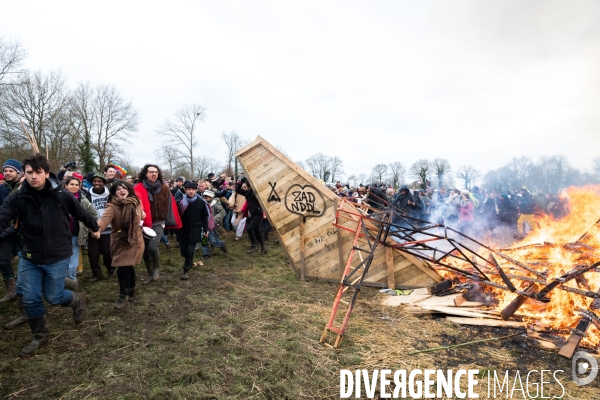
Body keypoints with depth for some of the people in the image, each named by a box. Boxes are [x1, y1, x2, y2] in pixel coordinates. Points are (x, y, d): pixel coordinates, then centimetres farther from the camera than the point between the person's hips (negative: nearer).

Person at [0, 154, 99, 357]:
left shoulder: (62, 195, -11)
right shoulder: (17, 197, -8)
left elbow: (82, 214, 3)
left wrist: (95, 227, 19)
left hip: (57, 257, -3)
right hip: (30, 258, 3)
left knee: (53, 297, 4)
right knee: (30, 299, 8)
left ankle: (77, 300, 37)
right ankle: (40, 335, 30)